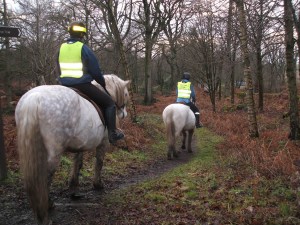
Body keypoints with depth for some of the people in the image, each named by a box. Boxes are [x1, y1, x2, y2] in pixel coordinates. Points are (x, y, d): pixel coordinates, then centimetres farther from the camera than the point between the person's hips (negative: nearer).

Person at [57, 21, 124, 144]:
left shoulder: (62, 47, 10)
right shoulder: (84, 48, -8)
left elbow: (60, 70, 17)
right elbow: (95, 70, -6)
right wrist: (103, 83, 11)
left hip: (65, 86, 6)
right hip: (82, 85, -6)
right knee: (109, 103, 7)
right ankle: (112, 134, 2)